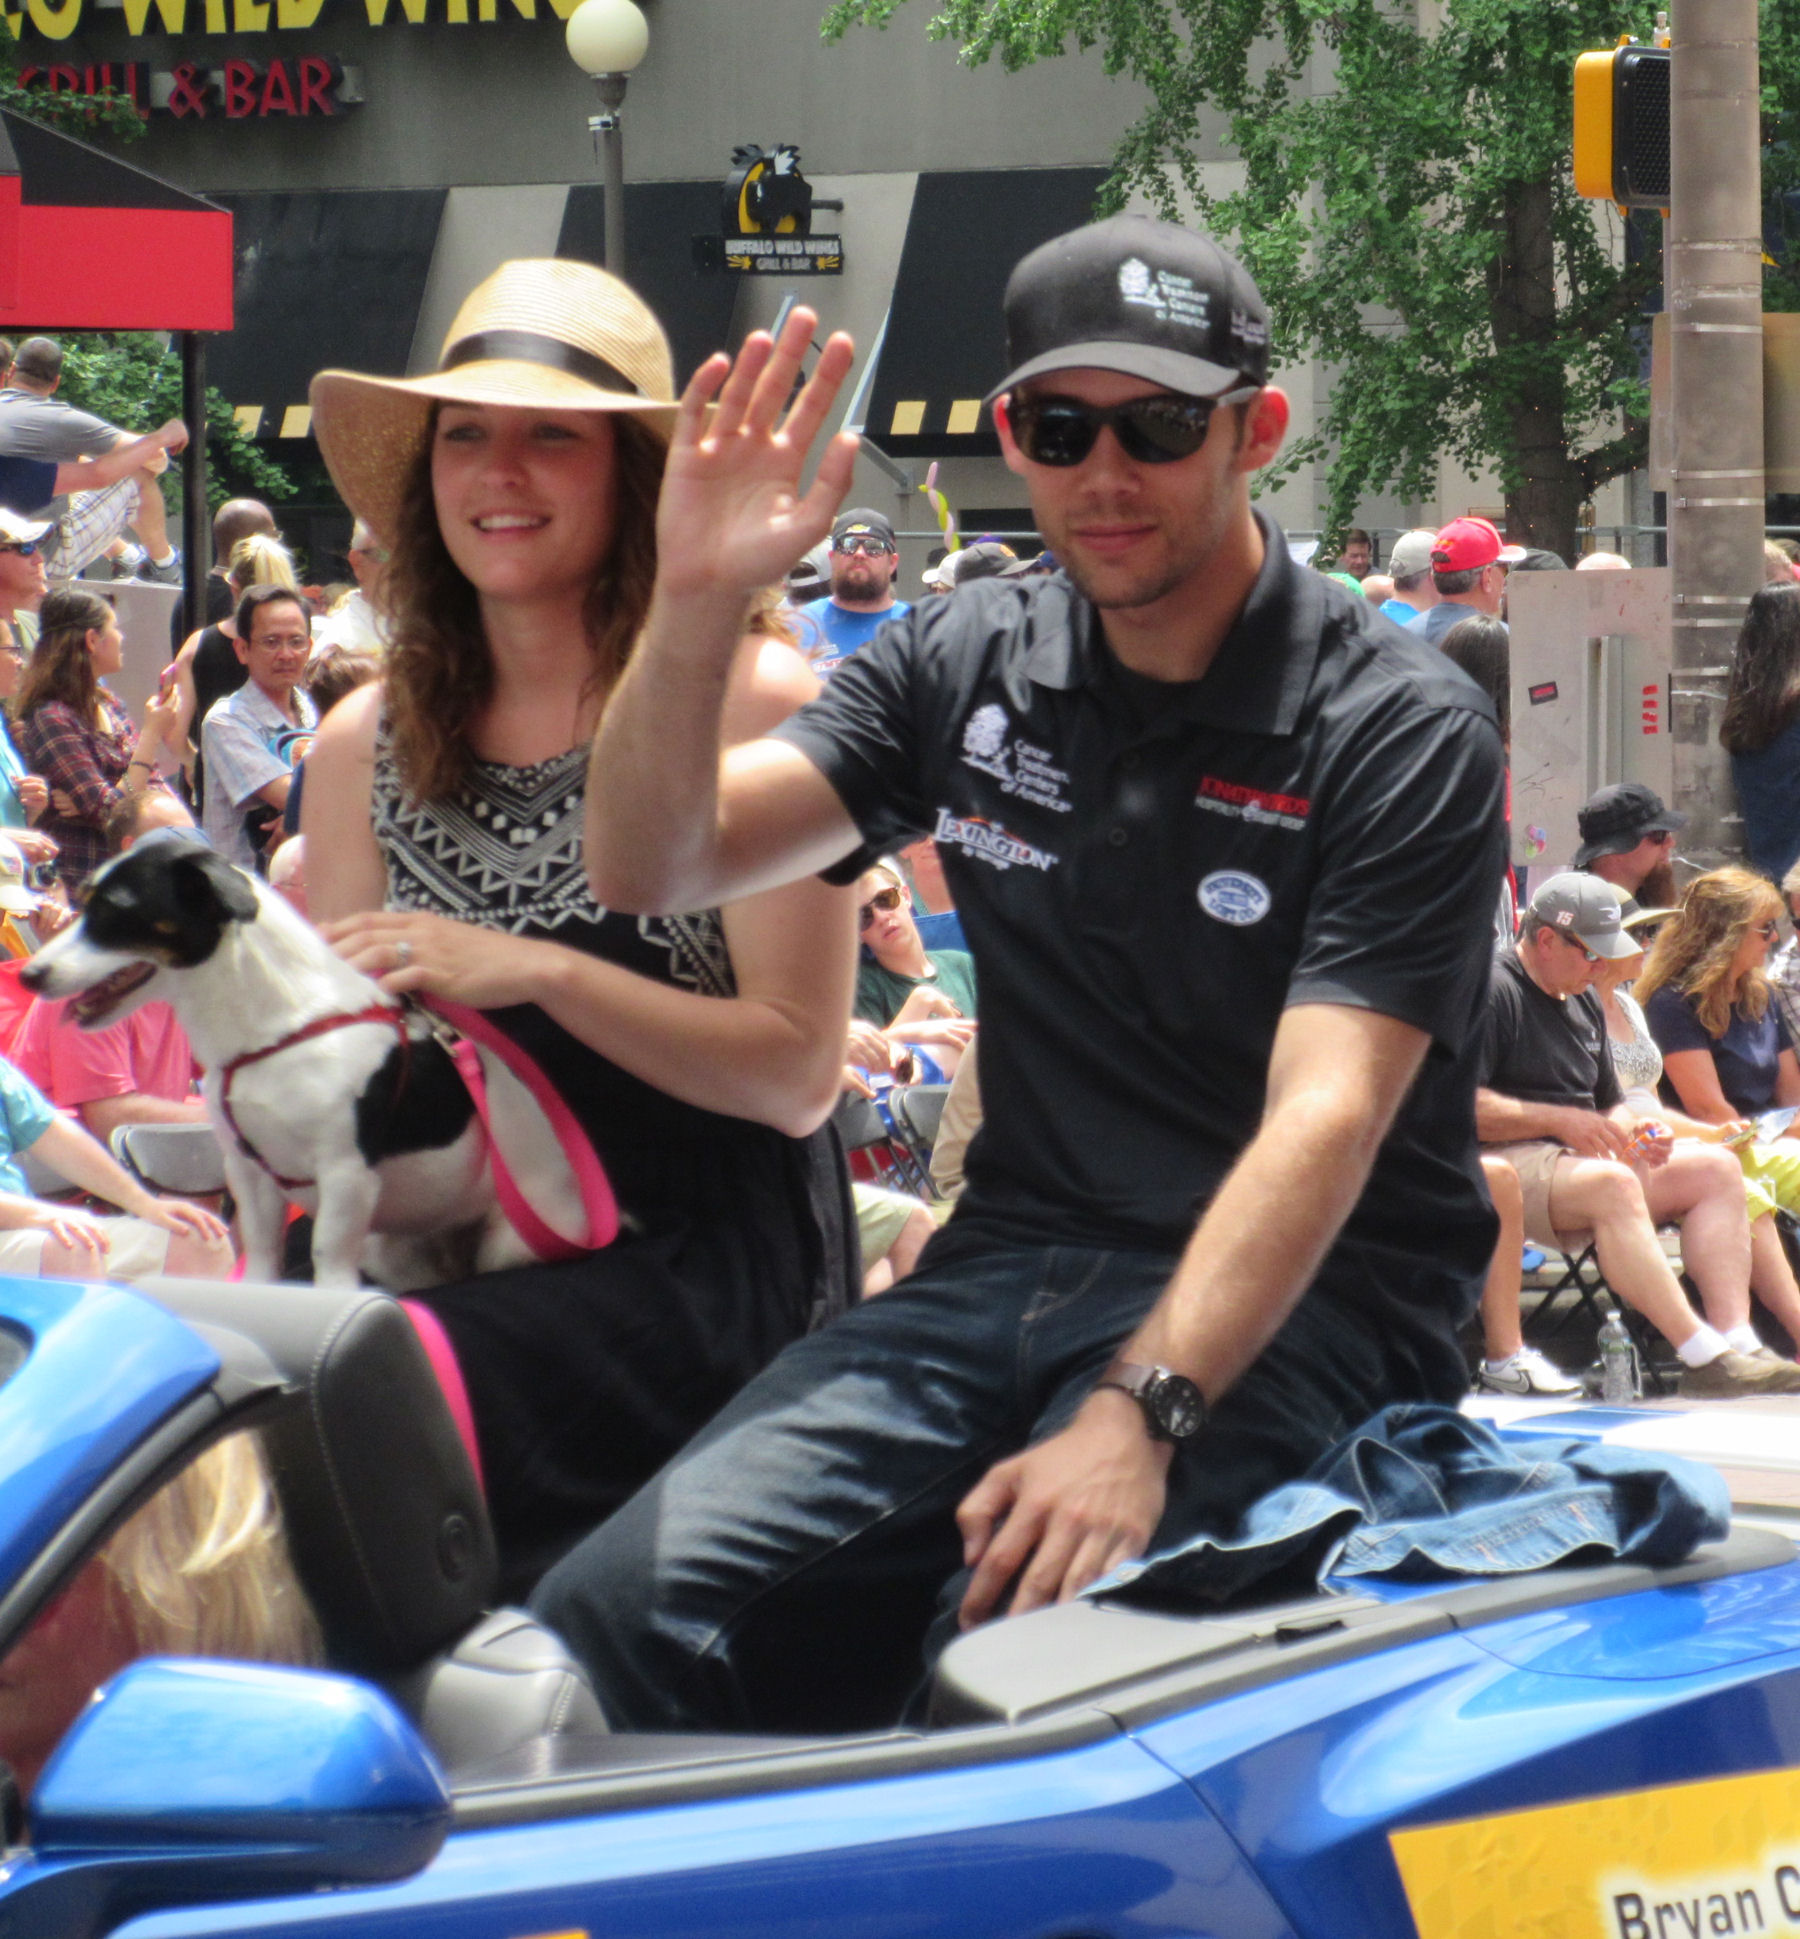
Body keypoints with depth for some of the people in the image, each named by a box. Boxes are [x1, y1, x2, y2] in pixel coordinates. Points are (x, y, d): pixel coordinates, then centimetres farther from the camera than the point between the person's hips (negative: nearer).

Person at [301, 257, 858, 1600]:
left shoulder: (753, 701, -4)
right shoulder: (369, 743, 13)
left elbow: (798, 1073, -7)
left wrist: (536, 970, -17)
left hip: (708, 1264, -5)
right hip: (460, 1259, 5)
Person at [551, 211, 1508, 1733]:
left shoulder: (1403, 732, -6)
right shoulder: (967, 666, 12)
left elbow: (1323, 1122, -18)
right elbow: (651, 869, 7)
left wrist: (1136, 1411, -31)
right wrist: (696, 604, -11)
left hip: (1298, 1305, -5)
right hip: (1012, 1261, 5)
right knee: (616, 1612, -20)